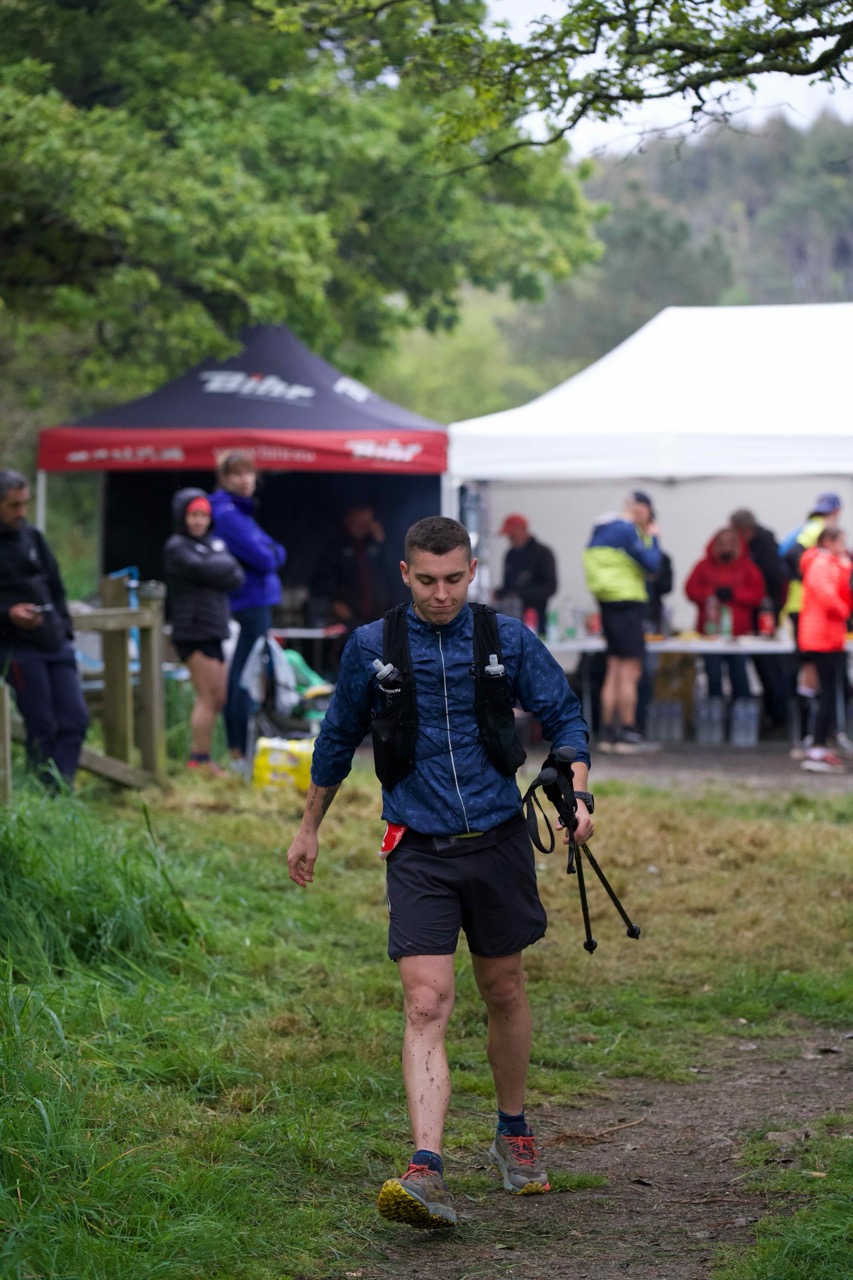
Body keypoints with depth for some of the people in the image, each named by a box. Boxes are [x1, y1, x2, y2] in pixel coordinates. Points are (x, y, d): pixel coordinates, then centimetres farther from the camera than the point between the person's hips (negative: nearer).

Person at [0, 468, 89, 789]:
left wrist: (64, 628, 12)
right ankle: (47, 790, 1)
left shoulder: (32, 537, 15)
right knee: (42, 726, -7)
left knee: (75, 719, -1)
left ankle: (62, 787, 2)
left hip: (55, 643, 6)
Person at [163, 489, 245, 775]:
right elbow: (203, 569, -20)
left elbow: (237, 579, 5)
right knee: (209, 698, -8)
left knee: (217, 699, 12)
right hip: (194, 631, -8)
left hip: (214, 631, 8)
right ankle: (200, 761, -4)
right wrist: (226, 564, -2)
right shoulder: (177, 547, -6)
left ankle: (196, 756, 18)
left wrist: (227, 574, -15)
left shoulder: (212, 543, 16)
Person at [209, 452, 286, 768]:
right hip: (251, 601, -10)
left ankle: (237, 750, 16)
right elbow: (263, 559, -19)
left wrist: (272, 553, -5)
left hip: (257, 600, 10)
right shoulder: (227, 514, -14)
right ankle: (243, 752, -9)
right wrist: (271, 556, 0)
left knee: (239, 678, 12)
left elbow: (275, 552, 14)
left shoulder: (241, 511, 17)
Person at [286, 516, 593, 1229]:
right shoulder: (371, 648, 0)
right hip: (419, 849, -1)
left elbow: (564, 716, 7)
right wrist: (309, 829, 20)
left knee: (504, 991, 15)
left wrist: (576, 795, -10)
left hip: (498, 841, 1)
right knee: (426, 1004, -14)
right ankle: (427, 1174, -24)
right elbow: (339, 738, 14)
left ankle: (514, 1134, 37)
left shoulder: (508, 640, -1)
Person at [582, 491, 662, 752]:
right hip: (628, 603, -9)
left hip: (607, 603, 9)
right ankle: (628, 733, -7)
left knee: (614, 671, 12)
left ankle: (608, 732, 11)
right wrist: (652, 538, 1)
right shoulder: (627, 530, -13)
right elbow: (652, 565, -13)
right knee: (630, 671, -6)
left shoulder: (600, 529, 15)